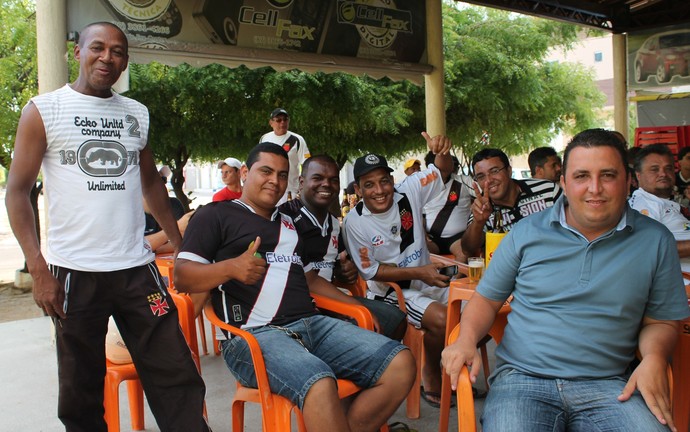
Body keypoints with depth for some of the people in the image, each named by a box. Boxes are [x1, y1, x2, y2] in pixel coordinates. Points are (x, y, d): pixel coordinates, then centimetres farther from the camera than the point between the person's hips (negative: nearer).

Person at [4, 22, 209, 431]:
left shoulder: (138, 114, 11)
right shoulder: (43, 111, 1)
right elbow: (17, 191, -1)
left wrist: (181, 246, 17)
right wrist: (39, 270, -10)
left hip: (137, 268, 3)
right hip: (74, 273, -2)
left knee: (177, 376, 4)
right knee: (81, 390, 9)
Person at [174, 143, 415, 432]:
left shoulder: (291, 222, 27)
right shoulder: (216, 215, 8)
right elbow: (182, 277, -2)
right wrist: (231, 267, -21)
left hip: (312, 324, 7)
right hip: (254, 333, -7)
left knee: (401, 364, -11)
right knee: (320, 386, -38)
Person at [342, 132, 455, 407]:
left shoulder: (408, 192, -7)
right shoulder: (355, 222, -15)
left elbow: (443, 171, -4)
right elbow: (371, 271, -13)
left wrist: (442, 151, -30)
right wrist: (419, 273, -22)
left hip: (428, 280, 5)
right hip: (390, 292, -5)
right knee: (441, 319, -26)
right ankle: (432, 379, 0)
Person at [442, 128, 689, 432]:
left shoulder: (655, 241, 8)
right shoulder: (527, 232, 5)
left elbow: (660, 321, 14)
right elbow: (487, 299, 12)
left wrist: (654, 358, -7)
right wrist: (466, 339, -7)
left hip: (608, 385, 2)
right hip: (522, 378, -1)